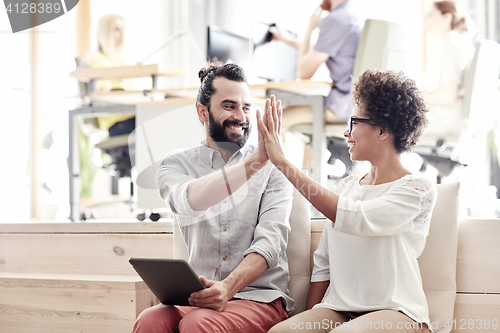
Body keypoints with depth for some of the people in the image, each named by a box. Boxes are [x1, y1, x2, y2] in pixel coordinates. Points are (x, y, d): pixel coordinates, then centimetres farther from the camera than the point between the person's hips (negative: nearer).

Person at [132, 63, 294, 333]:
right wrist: (256, 160, -25)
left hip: (260, 298, -1)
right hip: (194, 297, 2)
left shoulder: (272, 167, 8)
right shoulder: (176, 164, 10)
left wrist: (228, 287, -24)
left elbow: (270, 239, -6)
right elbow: (190, 201, -15)